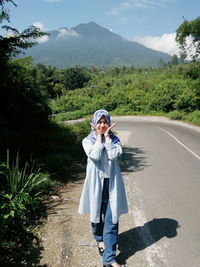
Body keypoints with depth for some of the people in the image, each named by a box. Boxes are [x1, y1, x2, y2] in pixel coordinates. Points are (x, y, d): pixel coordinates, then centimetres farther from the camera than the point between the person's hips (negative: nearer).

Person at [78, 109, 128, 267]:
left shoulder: (114, 139, 2)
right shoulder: (88, 140, -2)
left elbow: (114, 155, -18)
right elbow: (95, 155, -21)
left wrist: (107, 136, -12)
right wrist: (99, 136, -13)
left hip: (111, 183, 0)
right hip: (96, 182, 0)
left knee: (111, 220, -1)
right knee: (97, 214, 18)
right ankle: (100, 239, 46)